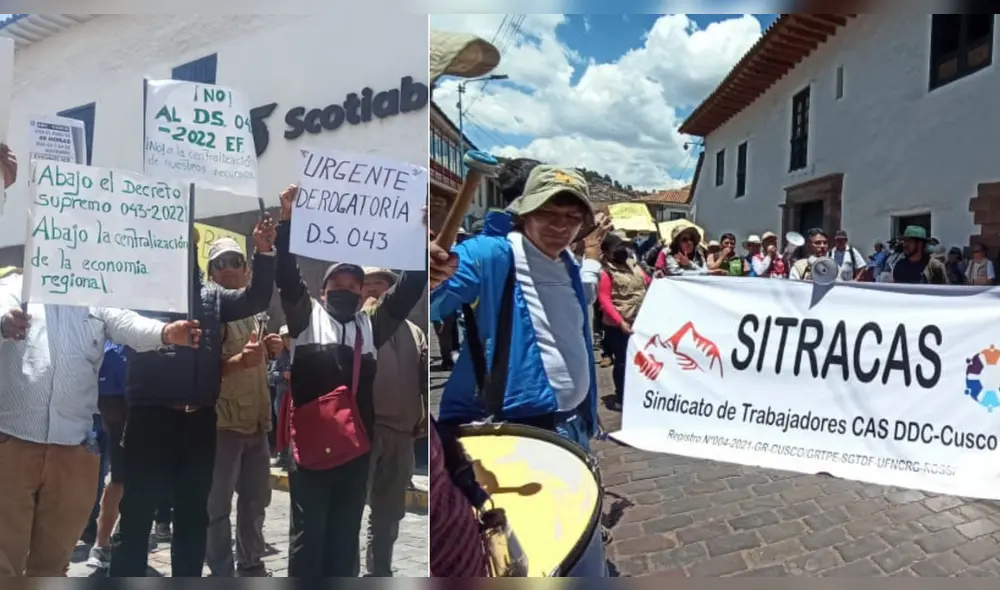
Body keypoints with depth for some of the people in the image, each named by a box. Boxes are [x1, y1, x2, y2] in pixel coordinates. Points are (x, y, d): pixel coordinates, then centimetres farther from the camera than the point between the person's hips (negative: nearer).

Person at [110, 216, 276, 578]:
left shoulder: (210, 294, 11)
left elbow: (256, 300, 5)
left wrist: (263, 253, -7)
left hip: (200, 419, 4)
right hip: (151, 415, -4)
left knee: (193, 516, 14)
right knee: (137, 515, 5)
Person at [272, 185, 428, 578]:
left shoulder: (372, 326, 16)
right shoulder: (306, 317, 10)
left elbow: (410, 287, 10)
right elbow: (287, 276, -2)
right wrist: (287, 220, -11)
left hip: (356, 446, 3)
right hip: (310, 442, -3)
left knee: (345, 536, 12)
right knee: (307, 534, 6)